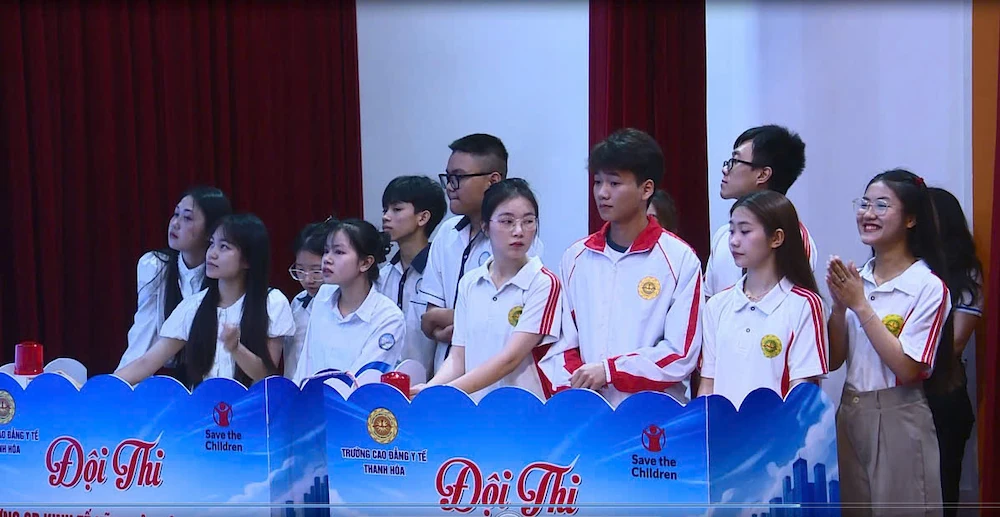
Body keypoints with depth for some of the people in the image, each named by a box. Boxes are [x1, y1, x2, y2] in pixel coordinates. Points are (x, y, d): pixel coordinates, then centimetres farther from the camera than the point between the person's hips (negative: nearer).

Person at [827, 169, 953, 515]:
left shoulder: (928, 286, -12)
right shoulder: (854, 278, 4)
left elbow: (907, 369, -19)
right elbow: (834, 361, 6)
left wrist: (860, 305, -17)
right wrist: (839, 306, -9)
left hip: (898, 419, -6)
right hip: (850, 413, 6)